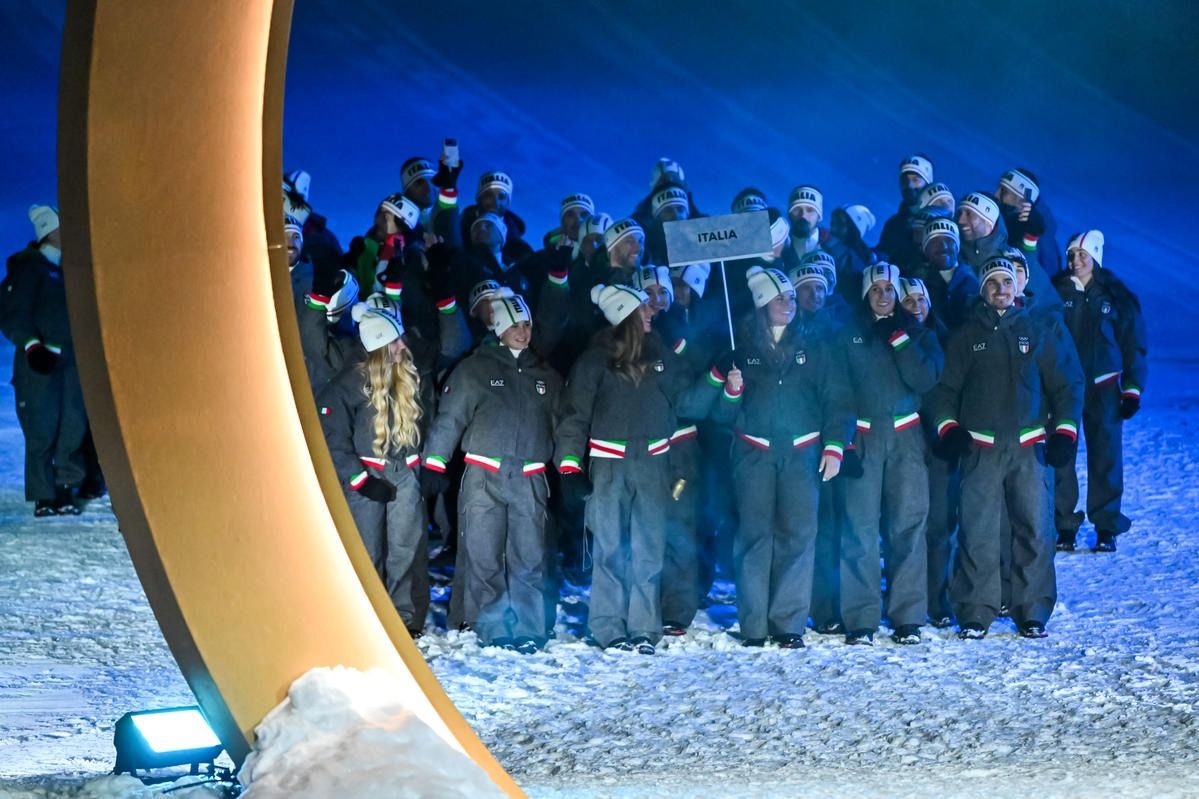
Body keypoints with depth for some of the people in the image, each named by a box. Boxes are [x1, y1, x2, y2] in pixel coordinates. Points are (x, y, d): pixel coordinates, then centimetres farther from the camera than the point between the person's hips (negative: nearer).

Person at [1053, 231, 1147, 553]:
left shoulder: (1117, 295, 2)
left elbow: (1135, 345, 6)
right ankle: (1065, 525, 9)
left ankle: (1106, 527, 8)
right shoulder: (1055, 292, 1)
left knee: (1105, 457, 0)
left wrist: (1132, 390, 1)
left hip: (1103, 388, 0)